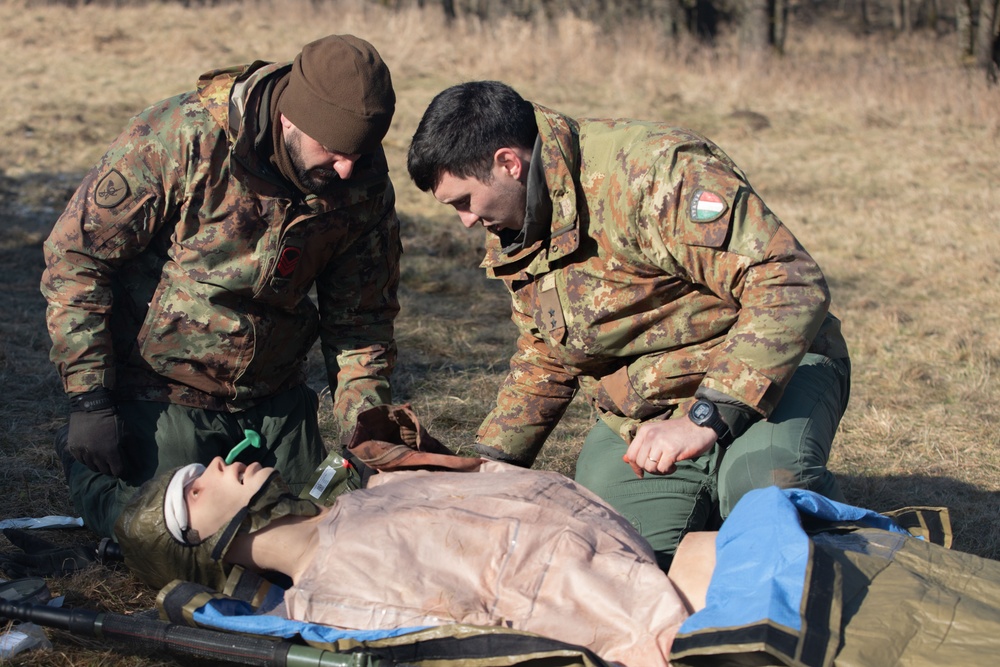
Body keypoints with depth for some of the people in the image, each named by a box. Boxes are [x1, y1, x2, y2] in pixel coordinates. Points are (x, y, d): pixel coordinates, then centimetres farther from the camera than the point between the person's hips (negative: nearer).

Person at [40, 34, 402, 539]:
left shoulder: (365, 185, -10)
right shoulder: (180, 137, -24)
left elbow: (360, 319, 0)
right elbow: (76, 257, -17)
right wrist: (88, 399, -18)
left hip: (274, 398, 5)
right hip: (160, 396, -4)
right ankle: (84, 463, 23)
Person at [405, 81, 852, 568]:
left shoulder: (652, 170, -23)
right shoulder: (512, 226, 5)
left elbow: (791, 286, -30)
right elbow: (545, 359, 20)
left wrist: (706, 417, -36)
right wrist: (489, 465, 13)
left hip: (766, 371, -7)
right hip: (634, 416, 7)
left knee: (763, 482, -38)